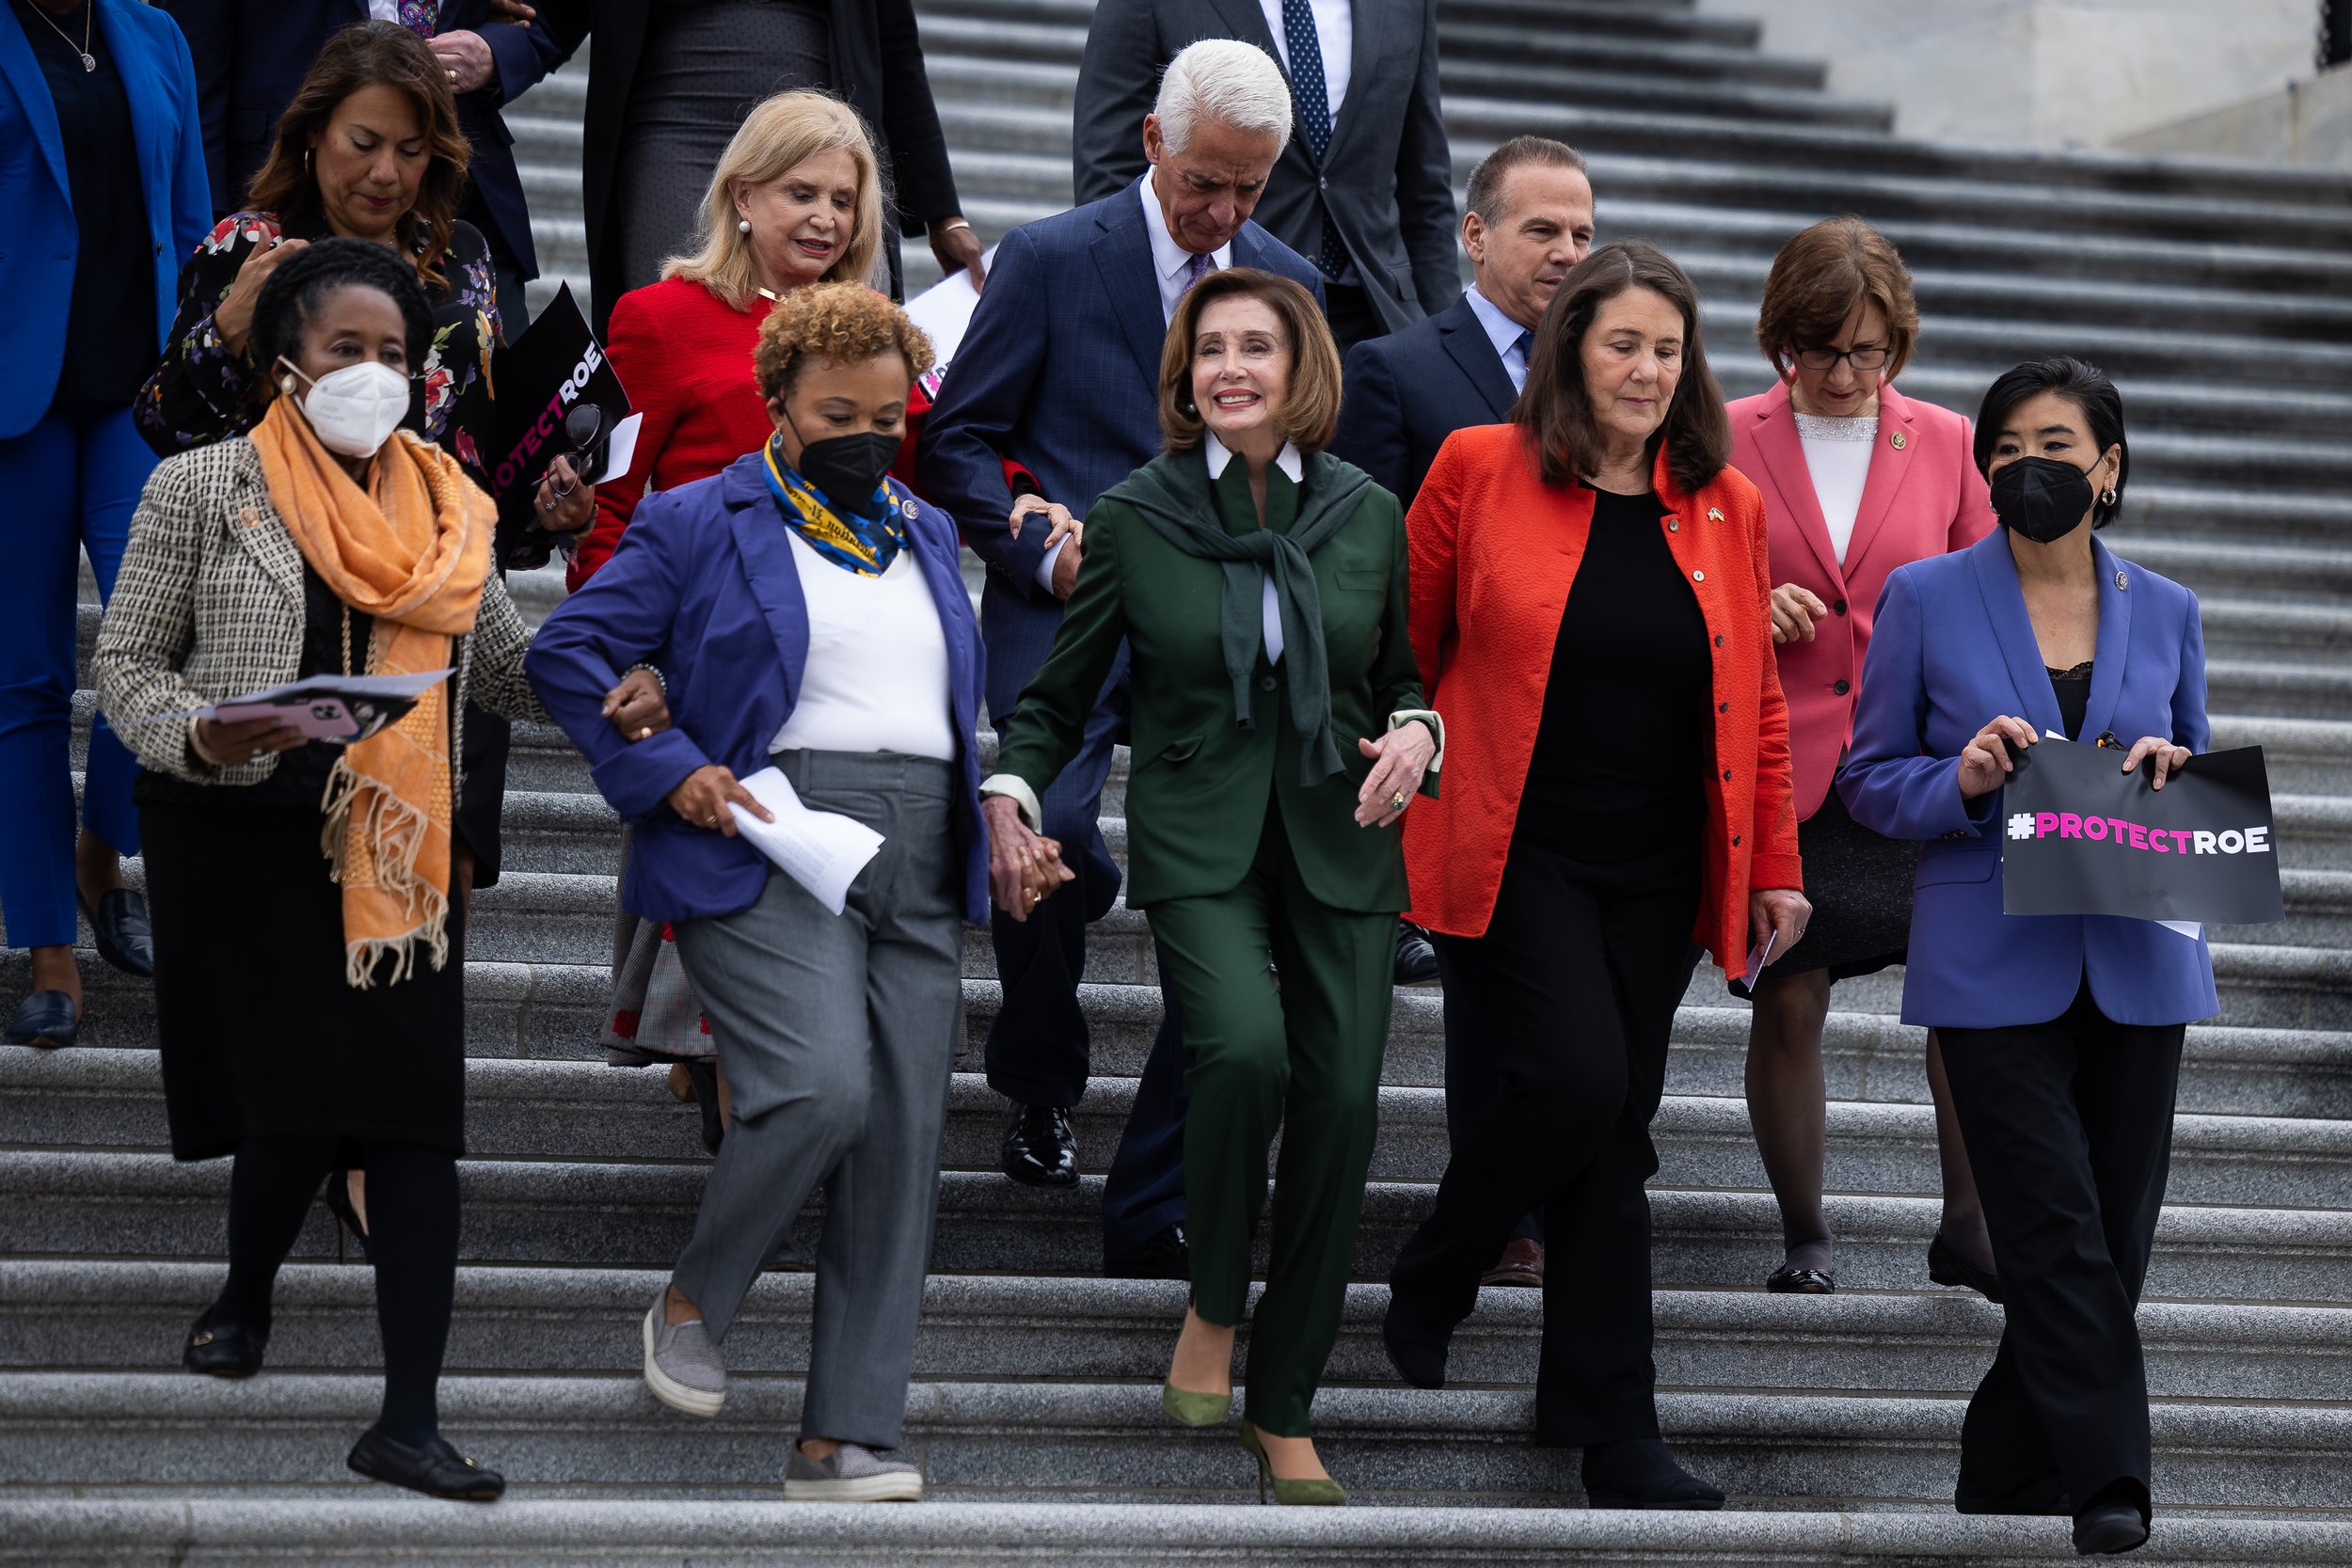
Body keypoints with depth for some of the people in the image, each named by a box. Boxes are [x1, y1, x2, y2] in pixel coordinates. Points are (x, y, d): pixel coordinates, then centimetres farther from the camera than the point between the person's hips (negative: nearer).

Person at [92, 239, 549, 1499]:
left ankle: (408, 1420, -4)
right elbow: (126, 659, 1)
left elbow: (504, 665, 12)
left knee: (414, 1114, -5)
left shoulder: (446, 507, 10)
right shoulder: (204, 488, -1)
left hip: (398, 850, 3)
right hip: (245, 838, -3)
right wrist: (199, 737, -19)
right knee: (293, 1099, -3)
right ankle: (244, 1299, 31)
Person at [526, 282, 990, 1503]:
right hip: (768, 856, -6)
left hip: (921, 875, 6)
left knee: (902, 1141, -2)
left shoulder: (926, 535, 22)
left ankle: (844, 1438, 1)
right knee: (821, 1084, -26)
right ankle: (690, 1300, 1)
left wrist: (992, 805, 13)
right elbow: (566, 650, 1)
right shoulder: (698, 524, 4)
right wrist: (671, 772, -8)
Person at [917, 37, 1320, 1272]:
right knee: (1047, 829, -28)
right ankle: (1040, 1086, 3)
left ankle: (1151, 1212, 1)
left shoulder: (1289, 283, 13)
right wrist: (1046, 550, -10)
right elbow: (956, 441, 4)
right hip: (1068, 615, -3)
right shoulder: (1050, 259, 2)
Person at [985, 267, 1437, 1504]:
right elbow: (1061, 692, 8)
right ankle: (1213, 1306, -1)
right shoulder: (1134, 516, 1)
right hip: (1198, 843, -3)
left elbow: (1404, 673, 18)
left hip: (1342, 844, 3)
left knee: (1341, 1108, -2)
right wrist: (1010, 791, -8)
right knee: (1245, 1047, -28)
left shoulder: (1367, 514, 7)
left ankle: (1285, 1413, 12)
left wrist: (1413, 733, -4)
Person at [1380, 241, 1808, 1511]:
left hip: (1656, 875, 4)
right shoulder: (1481, 471, -2)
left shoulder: (1726, 506, 8)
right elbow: (1397, 652, 4)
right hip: (1514, 856, -4)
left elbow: (1755, 701, 13)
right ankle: (1427, 1286, 10)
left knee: (1614, 1132, 4)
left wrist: (1772, 867, 10)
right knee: (1577, 1079, -18)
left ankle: (1605, 1427, 10)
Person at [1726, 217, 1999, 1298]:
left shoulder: (1945, 444, 8)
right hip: (1778, 771, -1)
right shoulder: (1726, 442, 3)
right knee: (1789, 1003, 0)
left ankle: (1969, 1229, 3)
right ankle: (1804, 1238, 15)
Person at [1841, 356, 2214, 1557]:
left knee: (2113, 1243, 6)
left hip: (2136, 965, 4)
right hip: (1995, 968, -3)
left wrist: (2170, 775, -5)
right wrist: (1963, 782, -16)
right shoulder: (1926, 599, 1)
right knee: (2059, 1235, -13)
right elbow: (1869, 779, 4)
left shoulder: (2165, 612, 10)